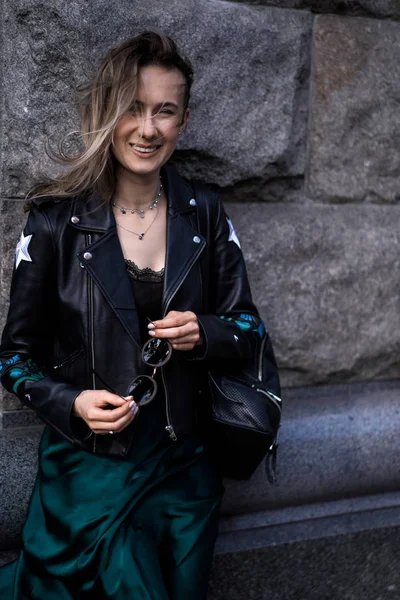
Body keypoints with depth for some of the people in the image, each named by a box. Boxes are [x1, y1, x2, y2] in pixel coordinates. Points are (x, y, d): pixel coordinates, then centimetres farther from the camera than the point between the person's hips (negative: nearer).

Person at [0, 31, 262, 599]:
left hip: (185, 467, 4)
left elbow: (247, 328, 5)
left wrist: (202, 334, -15)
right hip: (91, 470, -4)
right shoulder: (56, 221, -9)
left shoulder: (204, 214, -1)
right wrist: (70, 403, -21)